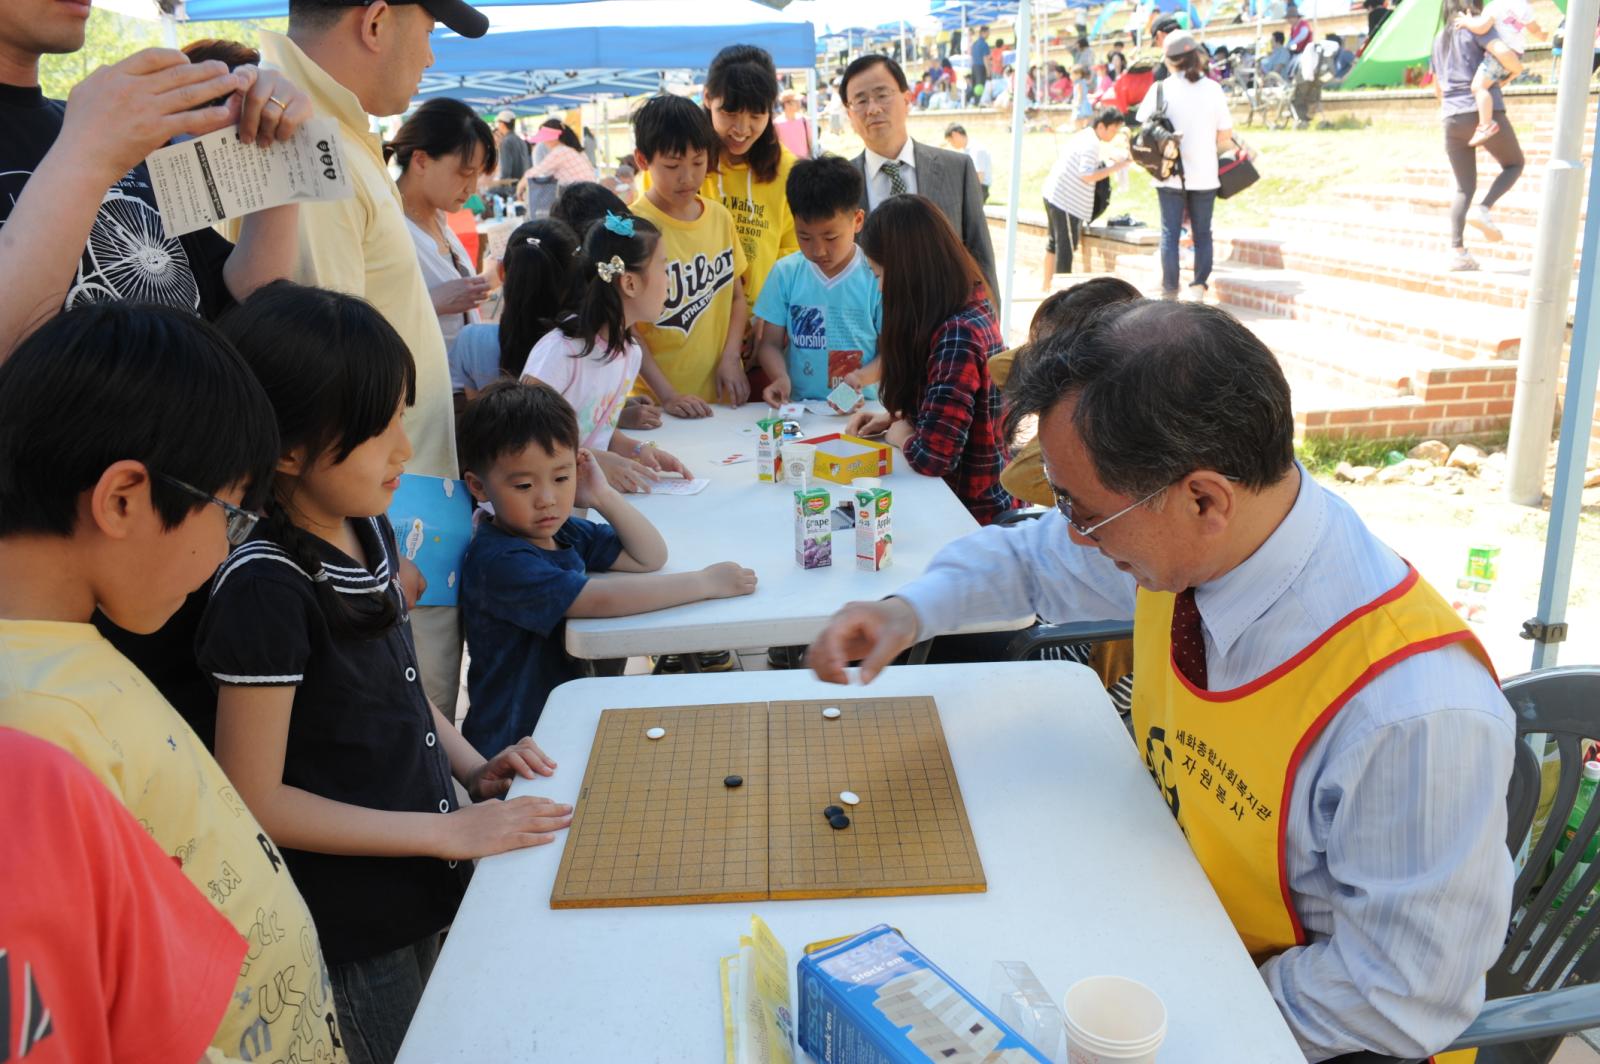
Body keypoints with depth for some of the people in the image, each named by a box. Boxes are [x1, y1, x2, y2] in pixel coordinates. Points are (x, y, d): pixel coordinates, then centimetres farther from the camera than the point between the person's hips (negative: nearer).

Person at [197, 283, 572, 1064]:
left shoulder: (368, 527, 0)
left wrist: (469, 765, -2)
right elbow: (256, 800, -21)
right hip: (355, 935, -7)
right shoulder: (266, 586, -25)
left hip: (427, 885, 7)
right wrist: (448, 831, -19)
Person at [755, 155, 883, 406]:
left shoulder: (876, 277, -3)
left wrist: (863, 378, -18)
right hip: (799, 408, 1)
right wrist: (780, 377, -12)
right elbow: (771, 343, 9)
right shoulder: (785, 273, 6)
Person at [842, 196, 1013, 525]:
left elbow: (934, 456, -28)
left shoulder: (956, 336, -25)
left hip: (975, 514, -9)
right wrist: (896, 418, 6)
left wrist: (900, 435, -8)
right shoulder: (972, 309, 4)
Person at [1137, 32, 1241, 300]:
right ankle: (1199, 286, 7)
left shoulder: (1161, 89, -6)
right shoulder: (1213, 89, -2)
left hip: (1170, 175, -1)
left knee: (1170, 232, 4)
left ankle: (1169, 292, 3)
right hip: (1205, 174, 1)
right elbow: (1226, 137, 1)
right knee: (1202, 232, 12)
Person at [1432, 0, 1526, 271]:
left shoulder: (1439, 39, 18)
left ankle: (1457, 251, -4)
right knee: (1514, 164, 16)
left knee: (1464, 187, 8)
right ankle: (1483, 209, -9)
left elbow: (1437, 90, 23)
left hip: (1452, 119, 5)